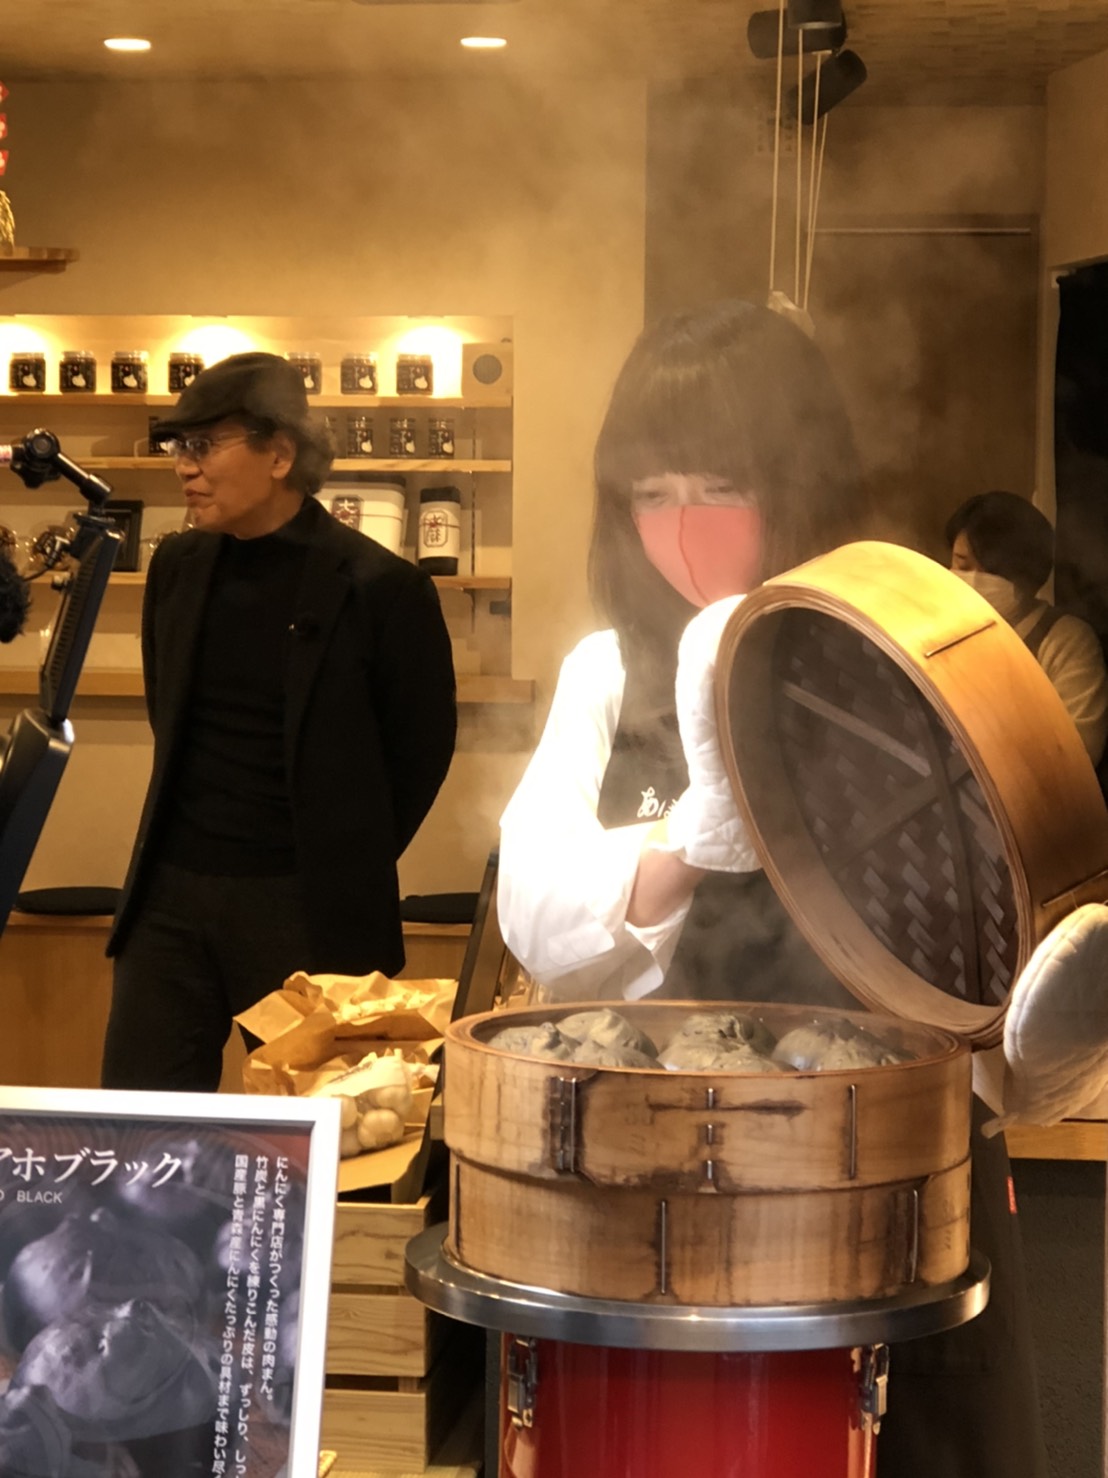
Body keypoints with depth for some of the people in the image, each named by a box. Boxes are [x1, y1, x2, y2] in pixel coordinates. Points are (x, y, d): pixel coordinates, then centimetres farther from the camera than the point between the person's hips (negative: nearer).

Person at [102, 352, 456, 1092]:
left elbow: (422, 747, -2)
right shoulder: (177, 567, 7)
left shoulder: (379, 588, -11)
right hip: (171, 891, 5)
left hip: (306, 904, -5)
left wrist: (349, 865, 4)